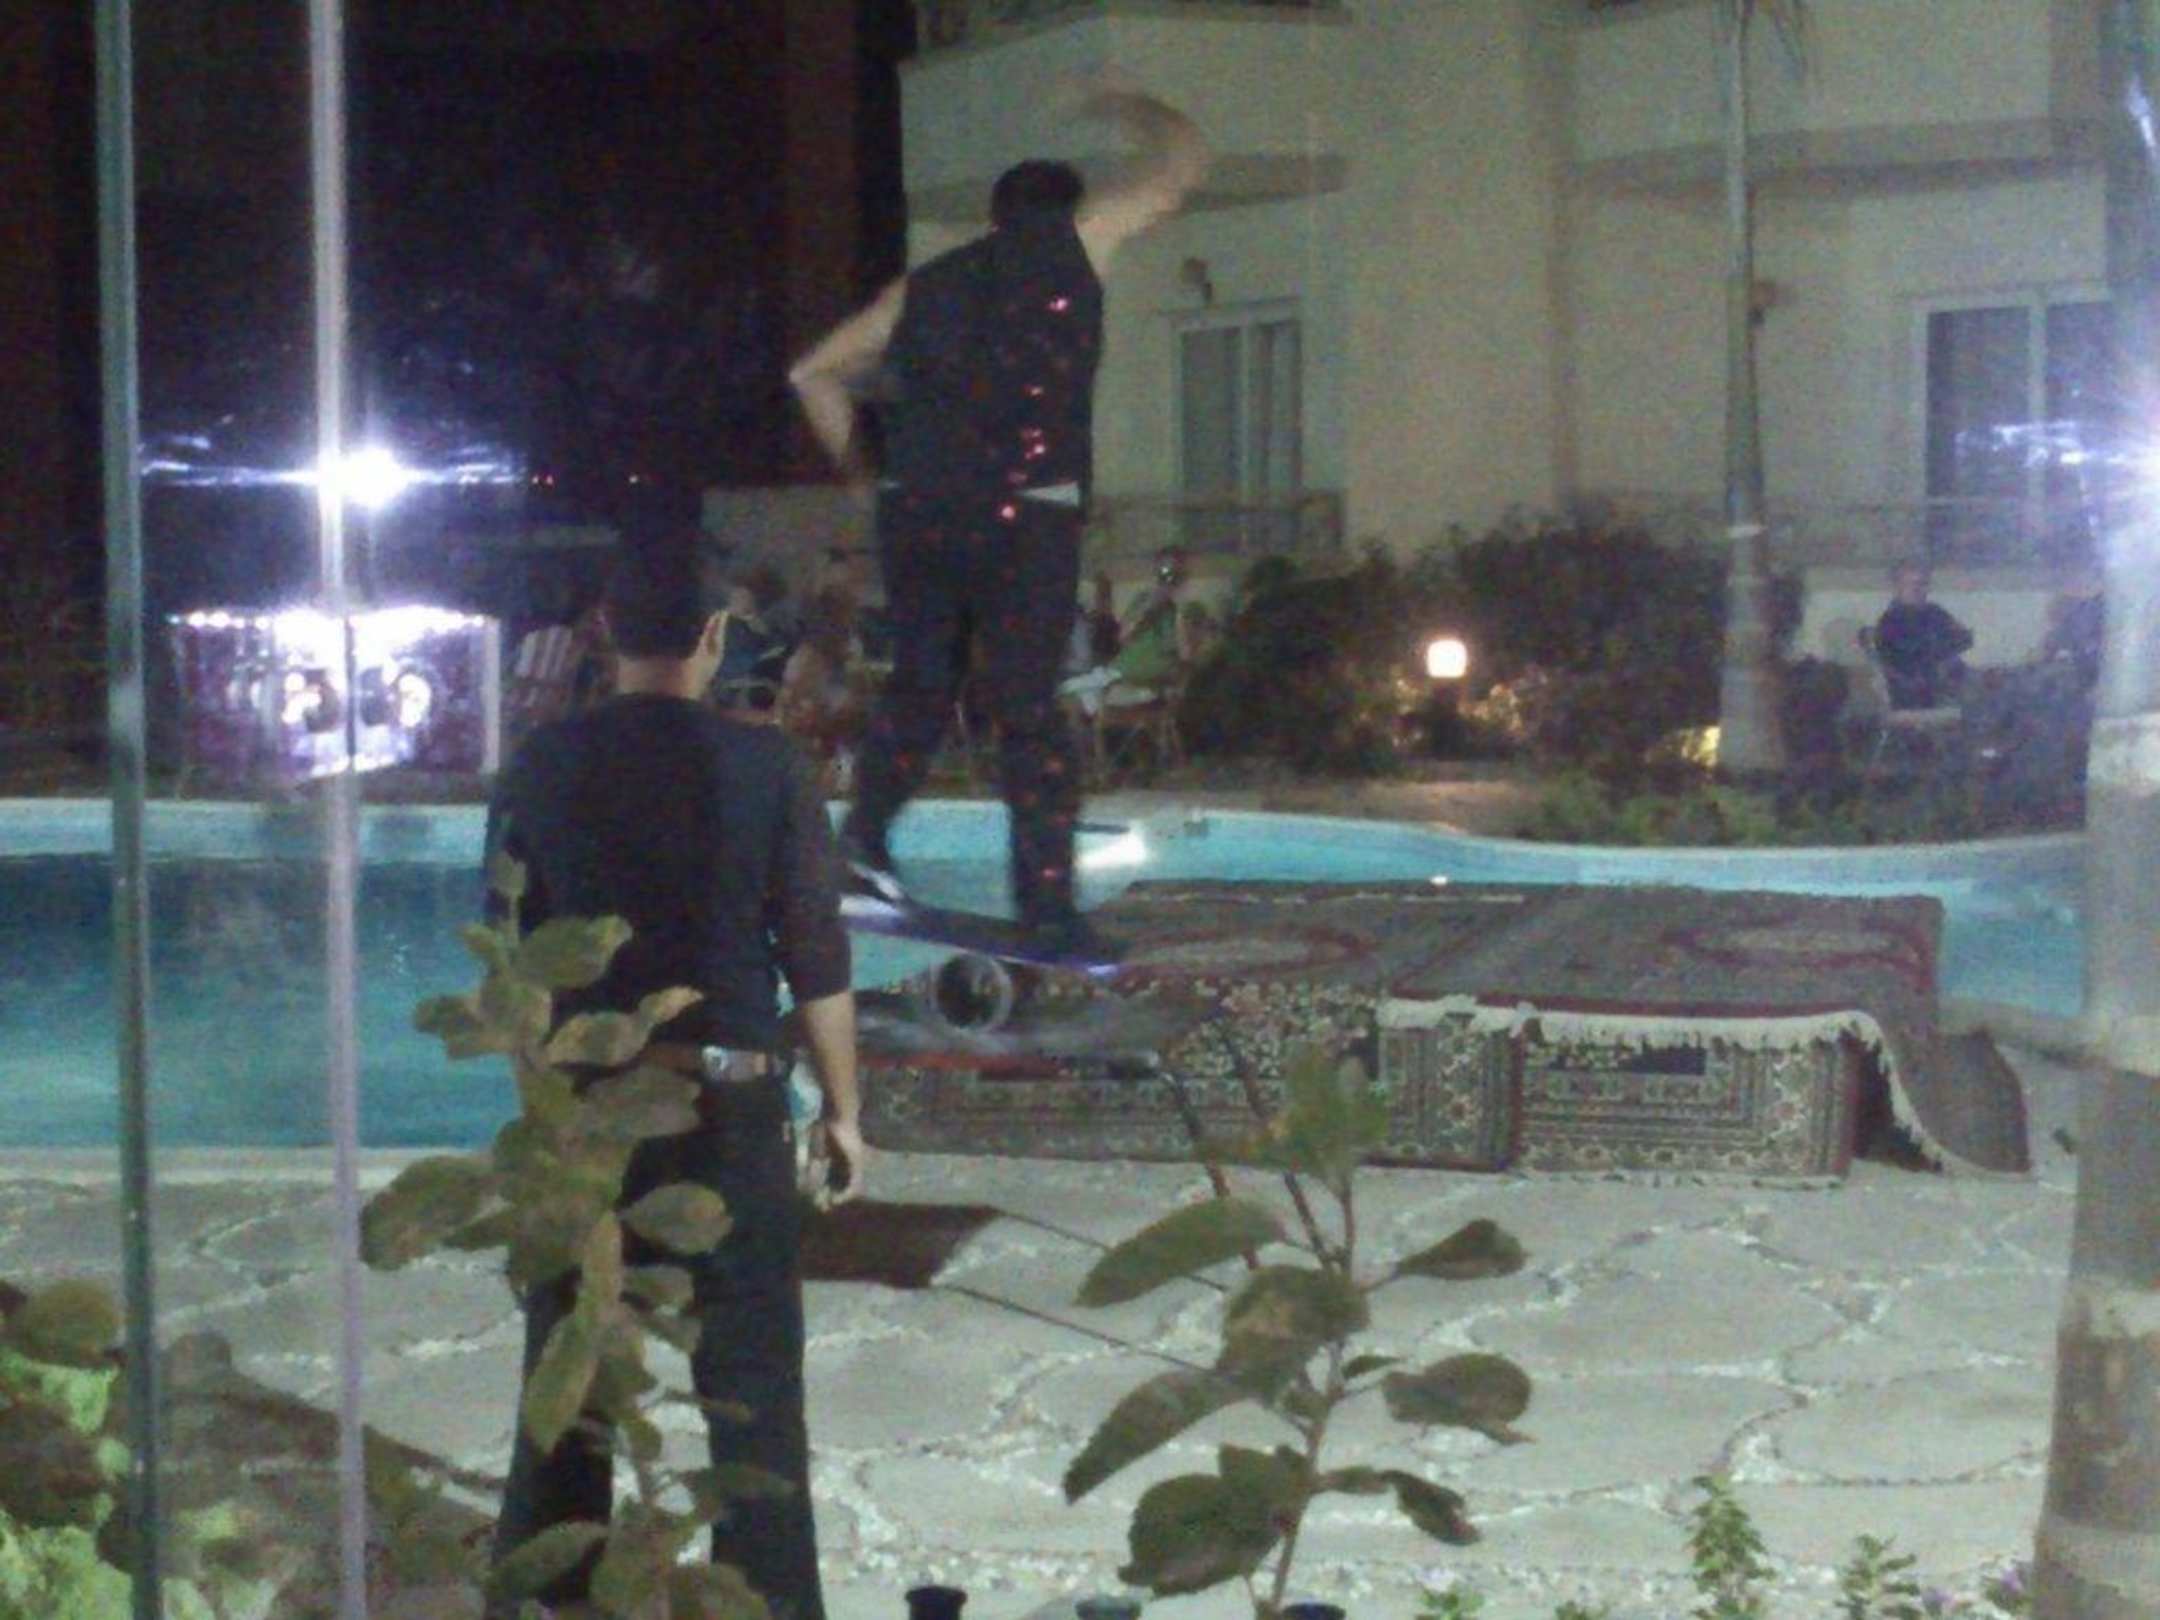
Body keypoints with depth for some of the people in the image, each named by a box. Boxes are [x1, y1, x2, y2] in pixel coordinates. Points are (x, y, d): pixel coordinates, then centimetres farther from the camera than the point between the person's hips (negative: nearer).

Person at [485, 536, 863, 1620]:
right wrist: (841, 1108, 5)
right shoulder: (761, 766, -8)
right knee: (751, 1379, 6)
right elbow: (817, 959, -5)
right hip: (727, 1102, -3)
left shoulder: (541, 768, 0)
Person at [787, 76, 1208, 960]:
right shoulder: (1075, 240, 9)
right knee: (1030, 711, -3)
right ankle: (1048, 905, -5)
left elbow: (813, 374, 21)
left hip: (918, 512, 4)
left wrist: (856, 471, 24)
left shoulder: (925, 286, 19)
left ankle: (864, 838, 25)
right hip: (1027, 517, -4)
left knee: (920, 683, 21)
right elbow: (1182, 160, 19)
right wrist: (1129, 108, 36)